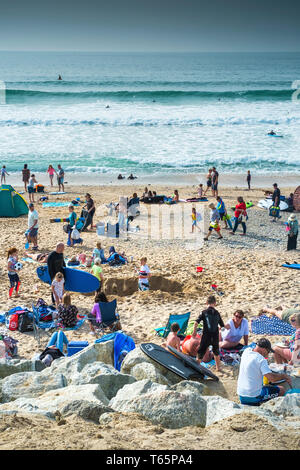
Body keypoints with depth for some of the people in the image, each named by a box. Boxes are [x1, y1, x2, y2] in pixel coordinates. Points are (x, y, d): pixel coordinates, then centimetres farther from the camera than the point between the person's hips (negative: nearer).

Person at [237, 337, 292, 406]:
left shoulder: (246, 351, 2)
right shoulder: (261, 359, -18)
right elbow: (272, 378, -23)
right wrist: (284, 376, -7)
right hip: (254, 397, -7)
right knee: (281, 390, 6)